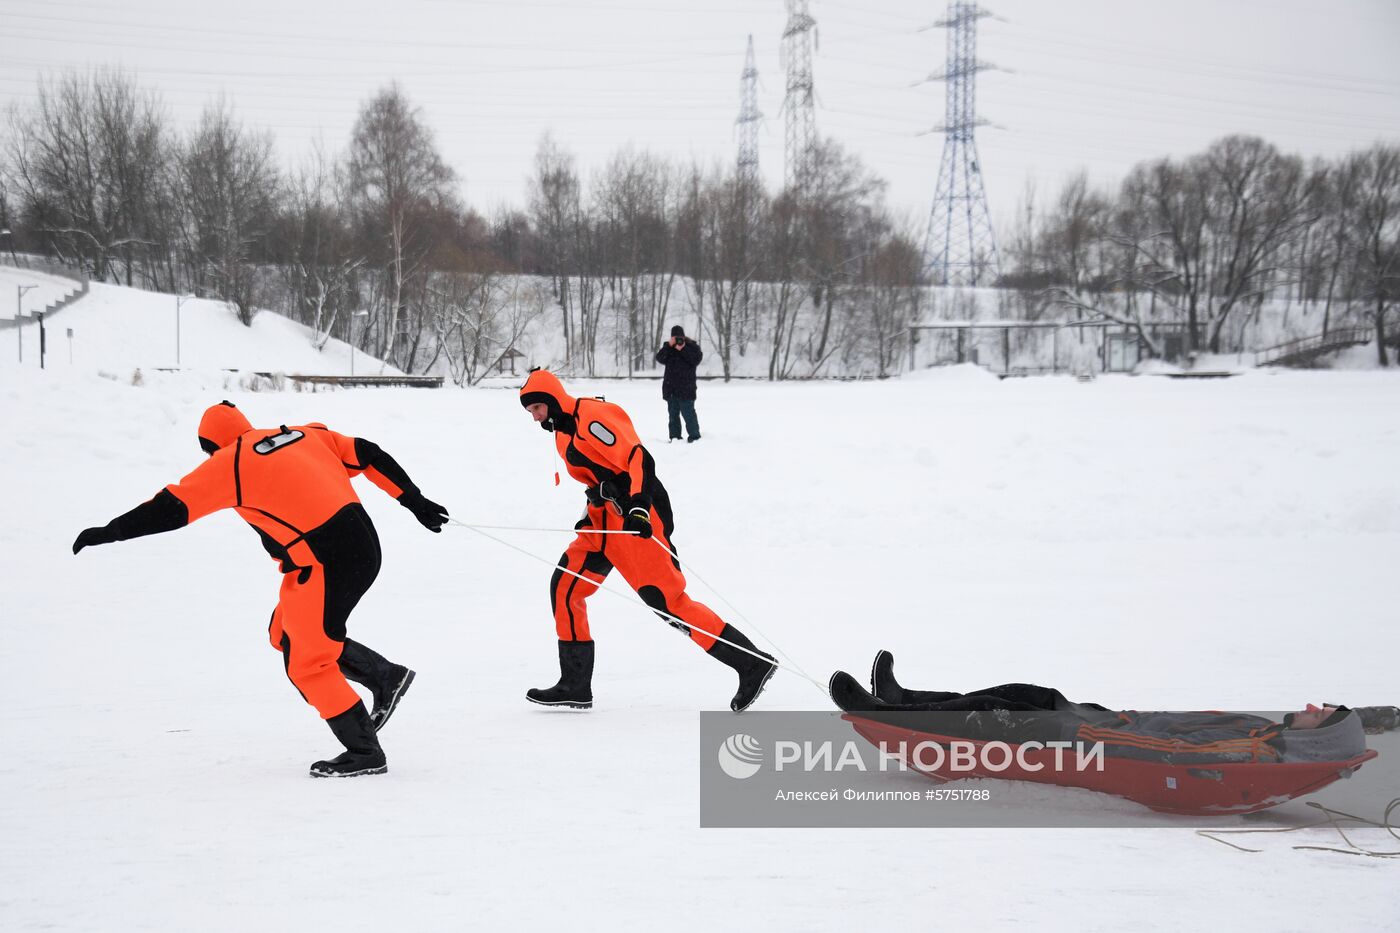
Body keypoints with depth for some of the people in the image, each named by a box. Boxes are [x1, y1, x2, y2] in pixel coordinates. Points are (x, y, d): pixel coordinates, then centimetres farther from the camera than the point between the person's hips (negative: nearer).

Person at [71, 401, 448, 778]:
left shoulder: (230, 462, -5)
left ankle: (365, 753, 7)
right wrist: (415, 502, 16)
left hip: (327, 565, -8)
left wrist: (112, 531, 2)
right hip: (363, 546, 8)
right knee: (285, 635, 21)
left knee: (308, 664, 3)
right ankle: (385, 676, 20)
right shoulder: (305, 434, 13)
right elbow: (370, 455, 12)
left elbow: (173, 506, -6)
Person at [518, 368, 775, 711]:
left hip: (635, 520, -10)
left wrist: (638, 506, -33)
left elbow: (638, 458, -22)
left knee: (670, 602, -12)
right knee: (564, 588, 3)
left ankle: (753, 664, -7)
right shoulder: (563, 432, 18)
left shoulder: (591, 416, -12)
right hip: (604, 520, 10)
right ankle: (575, 686, 8)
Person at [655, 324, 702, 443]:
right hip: (670, 387, 5)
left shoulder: (691, 346, 1)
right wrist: (669, 346, -17)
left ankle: (694, 436, -3)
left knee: (688, 413, -8)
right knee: (673, 413, 8)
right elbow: (660, 358, -5)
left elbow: (696, 359, -13)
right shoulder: (668, 347, 9)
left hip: (685, 387, -5)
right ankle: (675, 436, 13)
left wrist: (683, 349, -20)